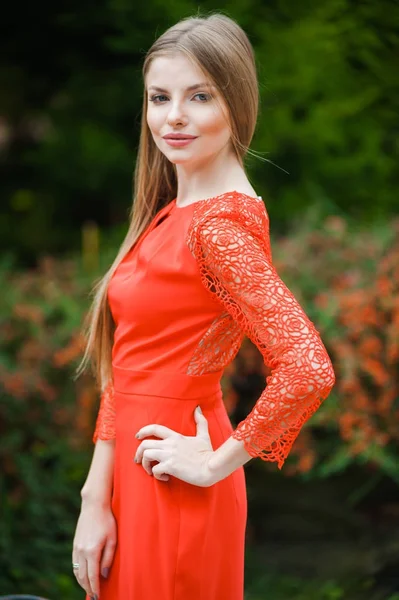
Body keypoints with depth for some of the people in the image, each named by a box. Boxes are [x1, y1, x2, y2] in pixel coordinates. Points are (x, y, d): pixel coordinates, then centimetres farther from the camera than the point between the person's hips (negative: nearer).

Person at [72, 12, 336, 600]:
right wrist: (96, 497, 0)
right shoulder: (171, 212, 8)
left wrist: (217, 463, -18)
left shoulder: (220, 225, -20)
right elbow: (125, 373, 8)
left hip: (173, 494, -8)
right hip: (132, 477, 8)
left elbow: (308, 370, -32)